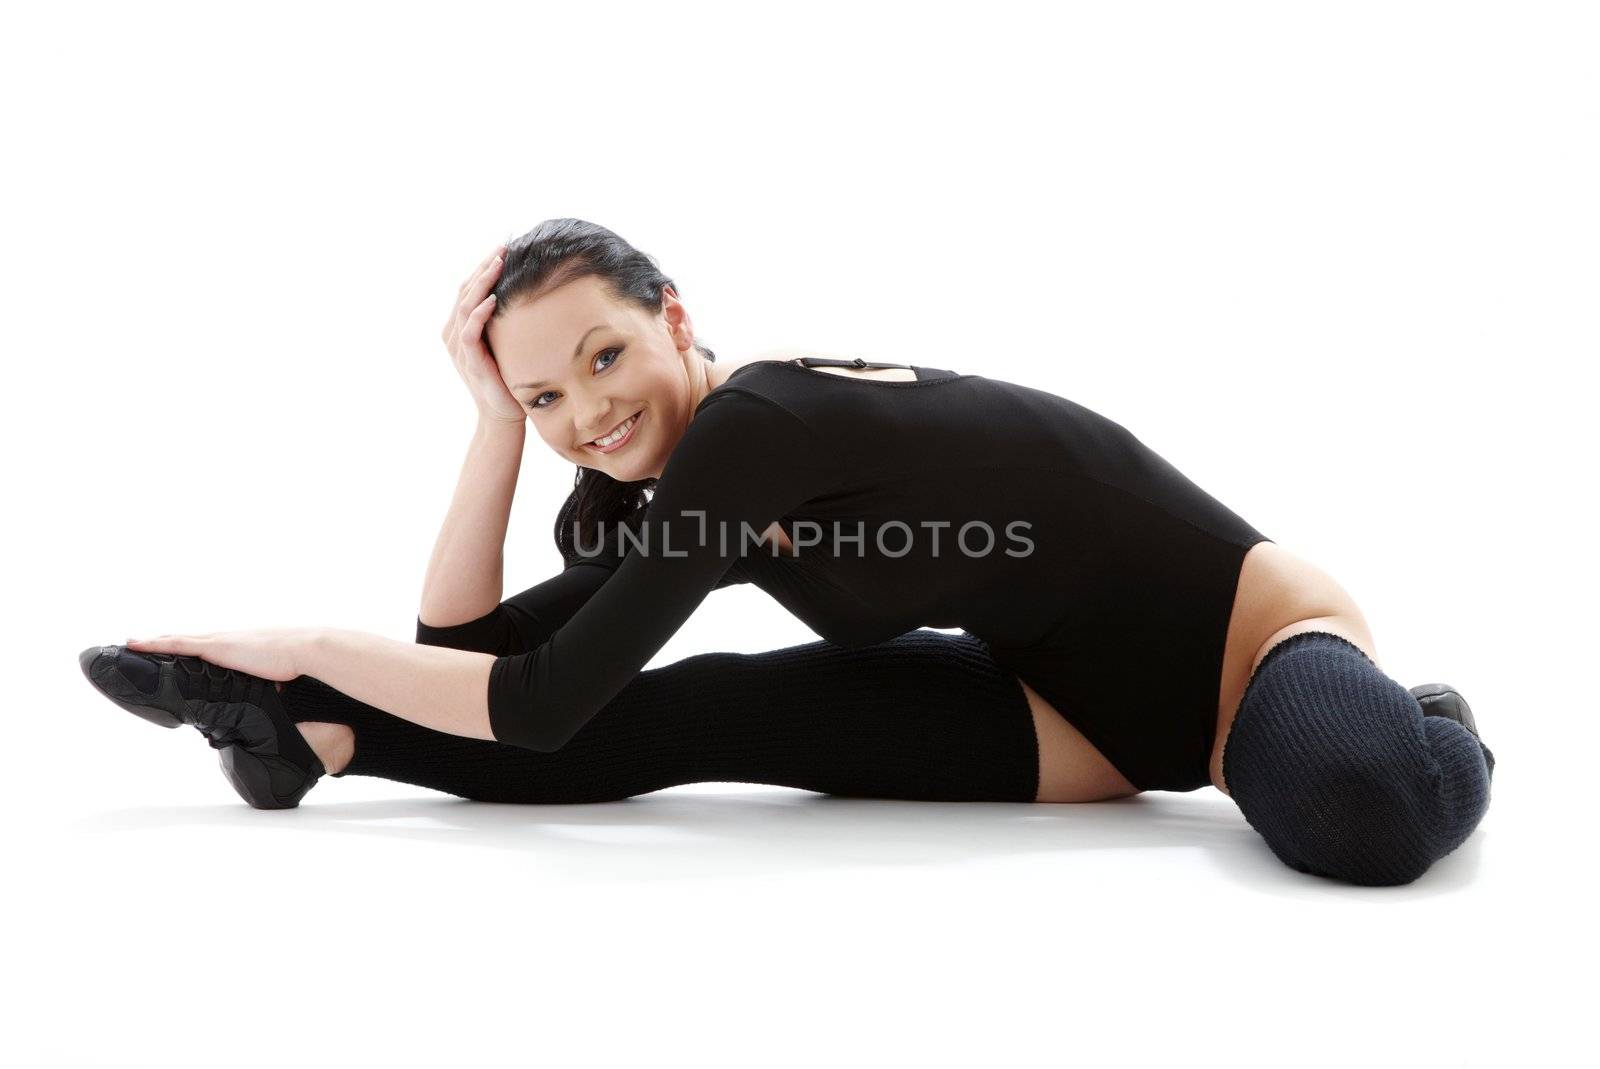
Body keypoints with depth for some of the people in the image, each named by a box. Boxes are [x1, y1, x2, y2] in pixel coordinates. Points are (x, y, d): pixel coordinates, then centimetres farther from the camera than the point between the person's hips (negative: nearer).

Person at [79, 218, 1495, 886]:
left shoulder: (757, 422, -33)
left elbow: (540, 710, -27)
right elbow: (470, 645, -3)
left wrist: (314, 640, -12)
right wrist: (495, 417, -10)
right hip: (1080, 720, 6)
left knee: (1364, 815, -50)